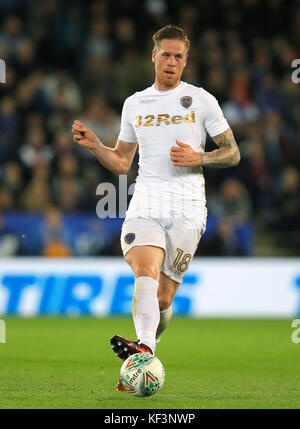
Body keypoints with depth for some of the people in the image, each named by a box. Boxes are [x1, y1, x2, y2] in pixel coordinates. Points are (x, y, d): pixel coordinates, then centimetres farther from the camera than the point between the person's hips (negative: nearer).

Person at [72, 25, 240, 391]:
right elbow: (121, 163, 23)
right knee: (146, 272, -27)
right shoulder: (134, 104, 16)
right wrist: (93, 144, 5)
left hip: (187, 209, -1)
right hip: (145, 205, 1)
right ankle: (145, 350, -47)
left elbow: (232, 153, 9)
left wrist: (198, 158, -9)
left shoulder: (201, 100, 7)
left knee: (162, 297, -5)